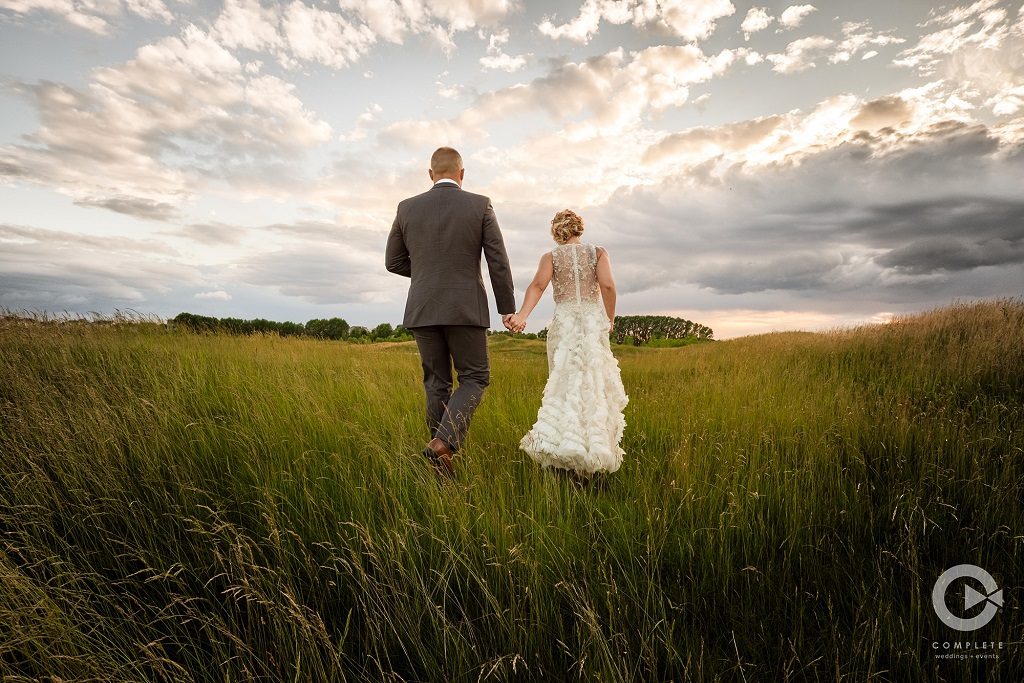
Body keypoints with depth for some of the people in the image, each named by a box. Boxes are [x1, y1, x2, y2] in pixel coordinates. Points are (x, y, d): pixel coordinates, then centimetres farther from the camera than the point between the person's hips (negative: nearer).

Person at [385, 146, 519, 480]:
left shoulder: (407, 208, 5)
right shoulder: (480, 205, -1)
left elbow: (394, 261, 10)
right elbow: (498, 261, -3)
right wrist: (508, 307, 5)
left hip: (422, 311, 3)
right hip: (466, 310, -3)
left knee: (437, 383, 12)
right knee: (475, 378, 9)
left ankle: (443, 460, 14)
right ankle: (444, 442, -11)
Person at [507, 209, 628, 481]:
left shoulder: (550, 257, 9)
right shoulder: (598, 252, 9)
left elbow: (538, 285, -10)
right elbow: (607, 284, -7)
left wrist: (522, 315, -23)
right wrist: (610, 318, 6)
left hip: (563, 323, 1)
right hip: (593, 322, -1)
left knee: (565, 386, 6)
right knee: (594, 387, 1)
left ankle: (561, 445, -6)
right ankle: (593, 448, -11)